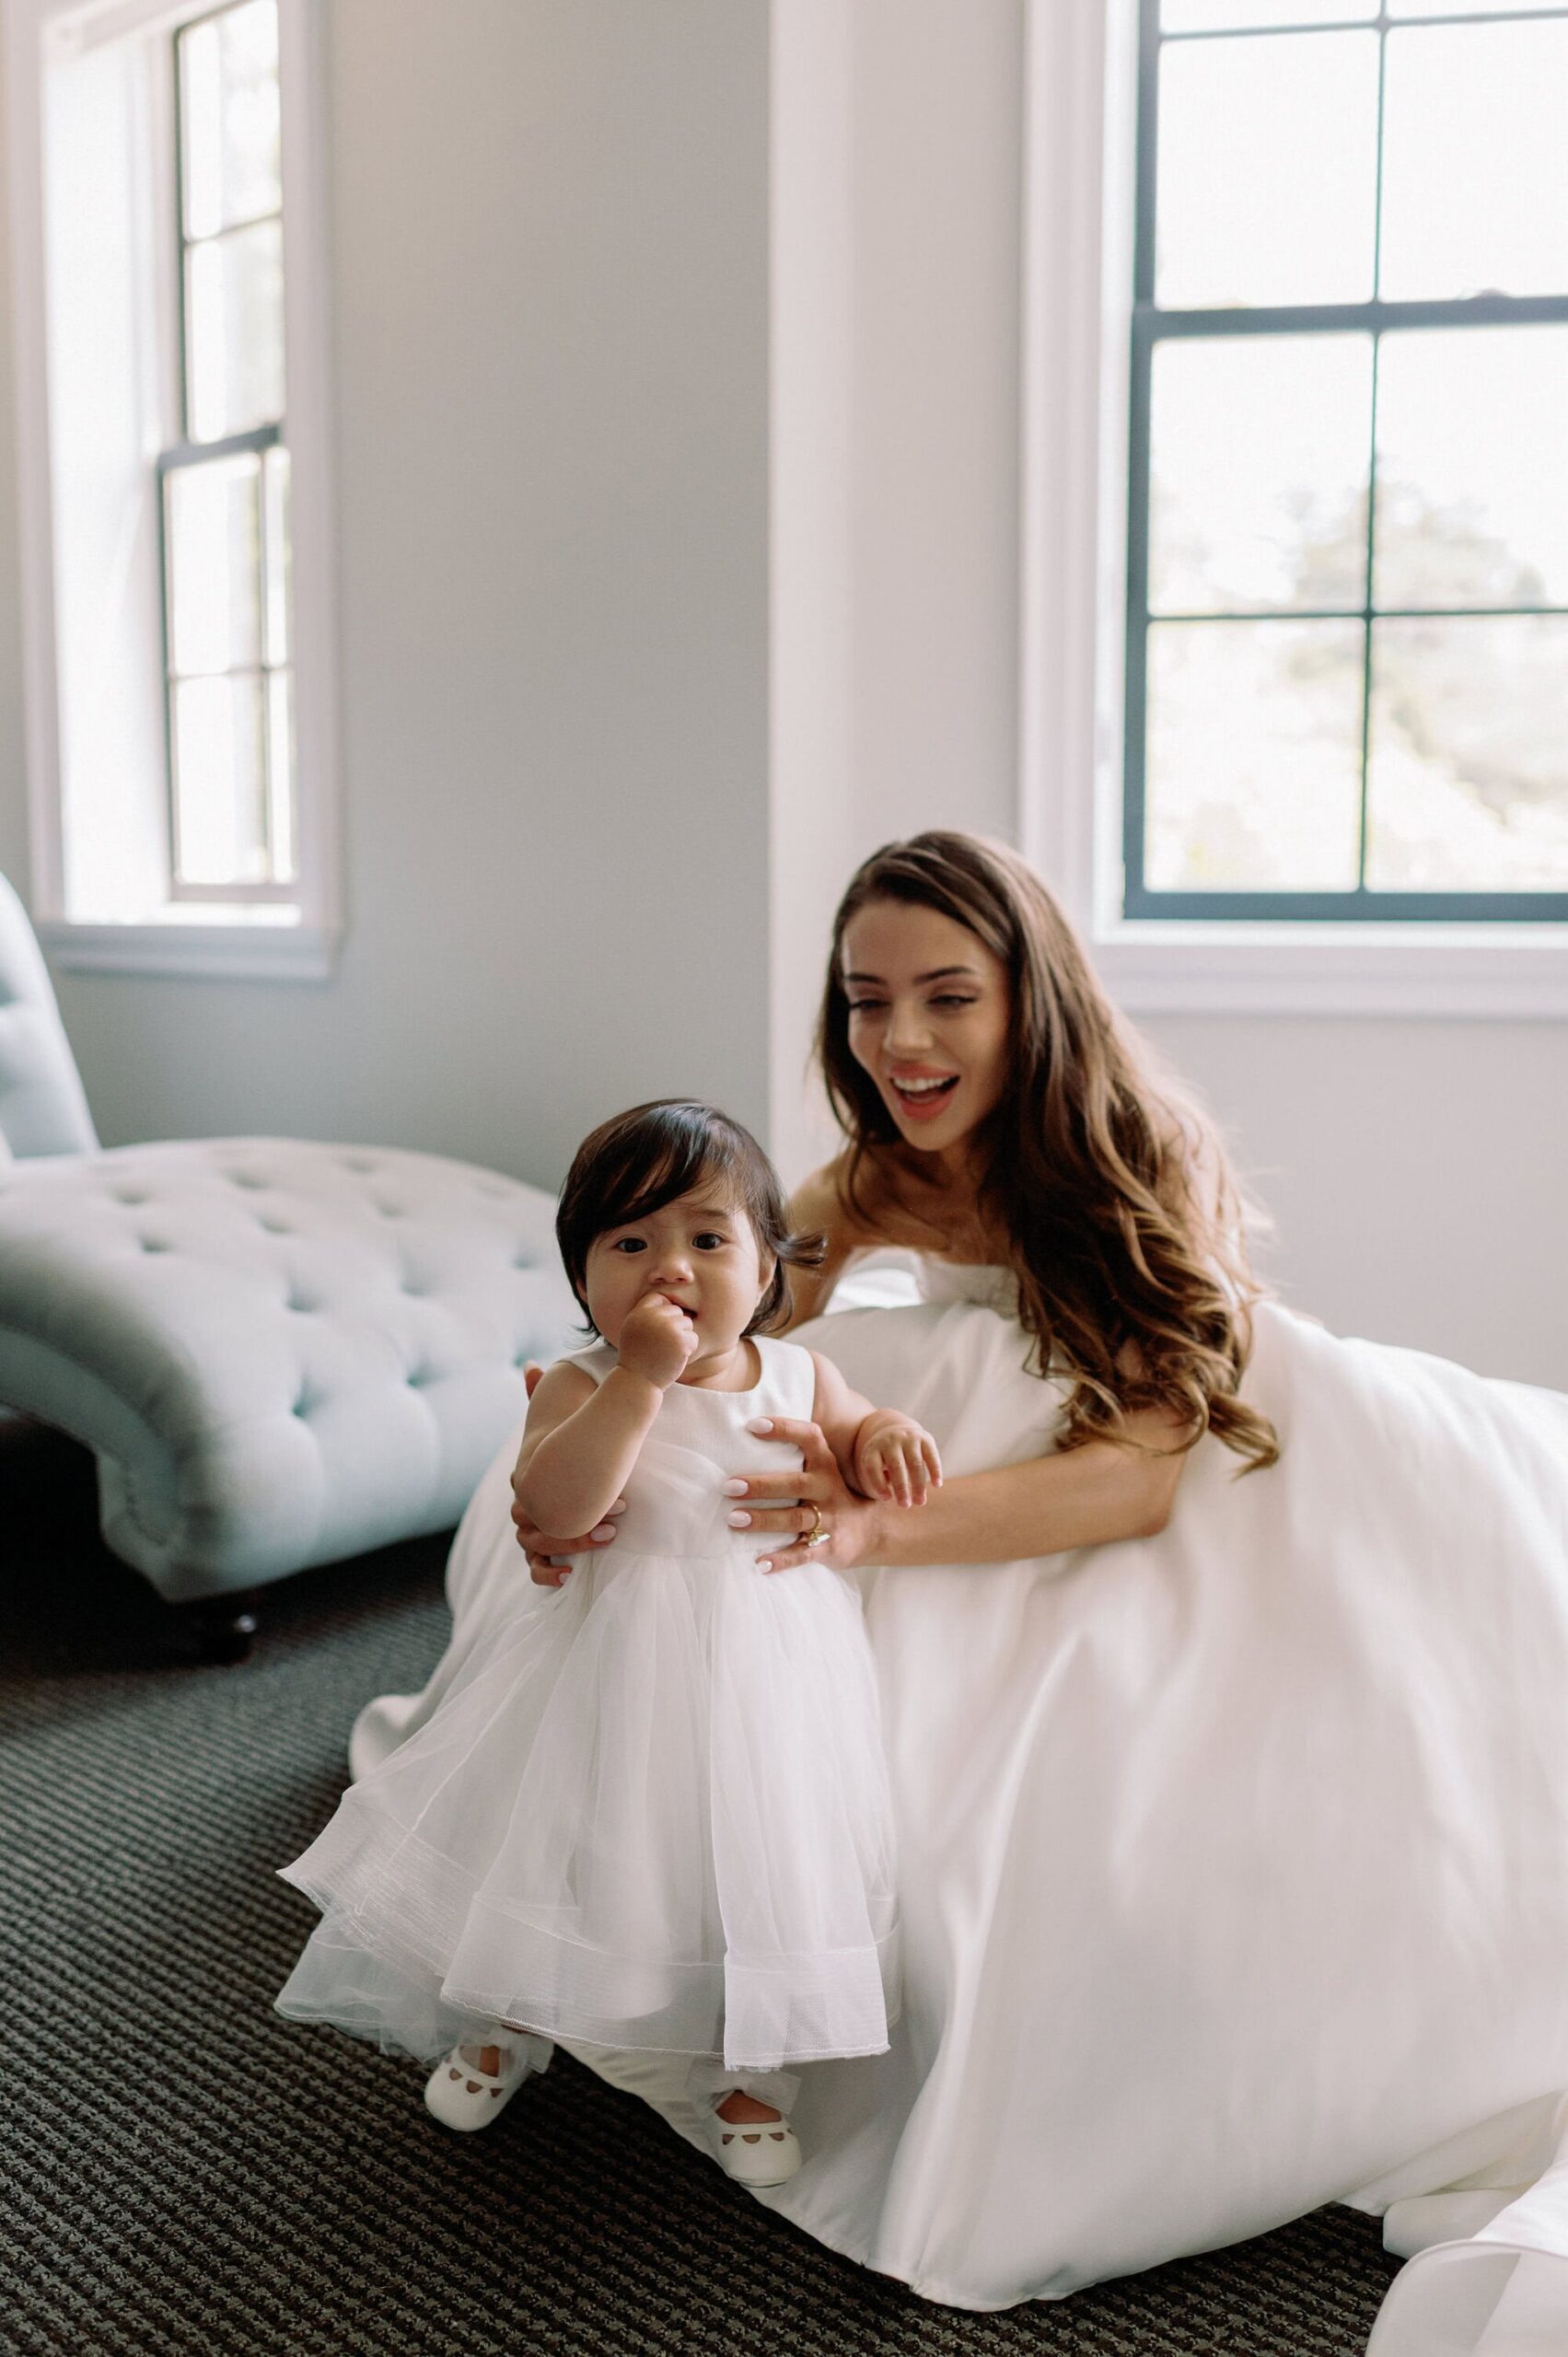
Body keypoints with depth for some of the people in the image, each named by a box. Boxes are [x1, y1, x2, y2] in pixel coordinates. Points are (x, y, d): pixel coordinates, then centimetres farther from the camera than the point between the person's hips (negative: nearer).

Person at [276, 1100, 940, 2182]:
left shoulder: (797, 1375, -2)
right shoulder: (584, 1387, -12)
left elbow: (862, 1428, 16)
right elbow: (553, 1503, -28)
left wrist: (889, 1439, -8)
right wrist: (642, 1378, -32)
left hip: (770, 1659, 2)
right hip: (620, 1663, -2)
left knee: (757, 1867, 6)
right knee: (563, 1840, 12)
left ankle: (749, 2071, 31)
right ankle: (506, 2024, 41)